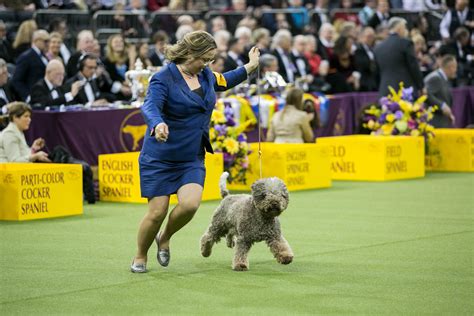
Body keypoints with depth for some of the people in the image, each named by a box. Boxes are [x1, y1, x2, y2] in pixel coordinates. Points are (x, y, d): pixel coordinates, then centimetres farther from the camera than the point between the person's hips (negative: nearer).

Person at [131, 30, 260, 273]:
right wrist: (158, 124, -54)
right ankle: (140, 257, 22)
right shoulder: (164, 78, -16)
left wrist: (249, 68, 24)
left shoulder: (205, 75, 5)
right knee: (157, 212, -4)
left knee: (189, 204, -18)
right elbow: (149, 107, -33)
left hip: (192, 158, 5)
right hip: (160, 157, -5)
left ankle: (164, 238, 13)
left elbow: (223, 82, 30)